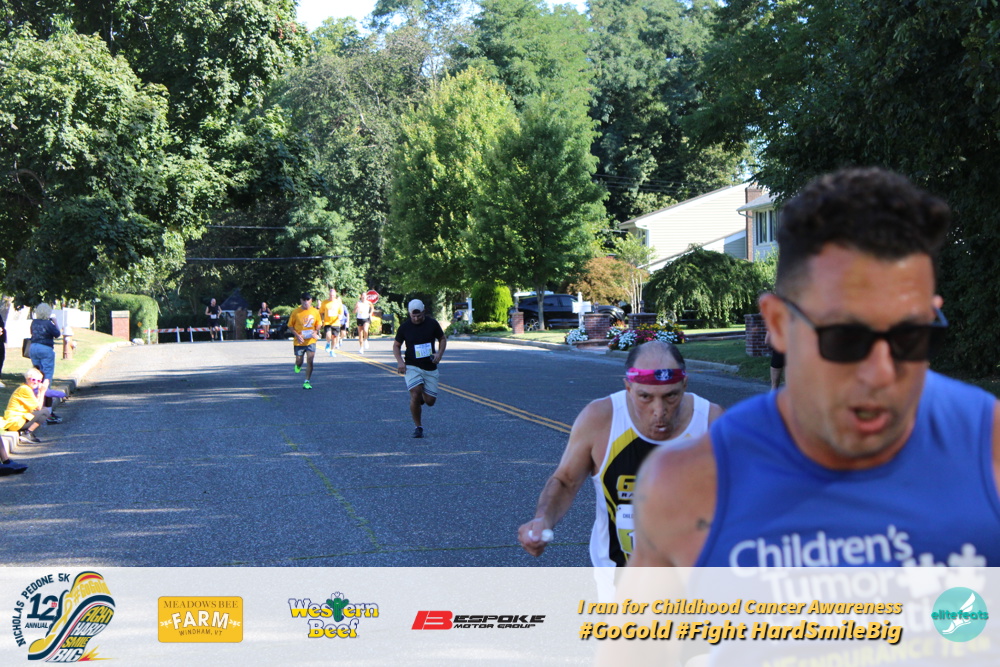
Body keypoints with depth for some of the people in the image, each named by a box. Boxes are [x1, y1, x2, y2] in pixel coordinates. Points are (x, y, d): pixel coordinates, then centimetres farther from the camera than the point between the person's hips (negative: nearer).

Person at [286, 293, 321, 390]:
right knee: (299, 361, 6)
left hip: (311, 341, 1)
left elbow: (318, 324, 12)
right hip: (299, 341, -1)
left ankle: (307, 382, -2)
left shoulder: (315, 312, 0)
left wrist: (315, 331, -9)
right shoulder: (296, 312, -6)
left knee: (310, 361, -9)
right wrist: (297, 335, -15)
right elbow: (290, 326, -1)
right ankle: (298, 366, 44)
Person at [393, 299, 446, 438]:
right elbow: (396, 345, 7)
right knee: (415, 395, -20)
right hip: (412, 367, -1)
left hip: (430, 368, 1)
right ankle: (418, 427, -4)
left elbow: (443, 338, 11)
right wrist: (400, 361, -10)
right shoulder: (404, 327, -4)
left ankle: (422, 397, 38)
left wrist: (439, 354, -7)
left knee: (430, 401, 0)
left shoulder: (432, 323, -2)